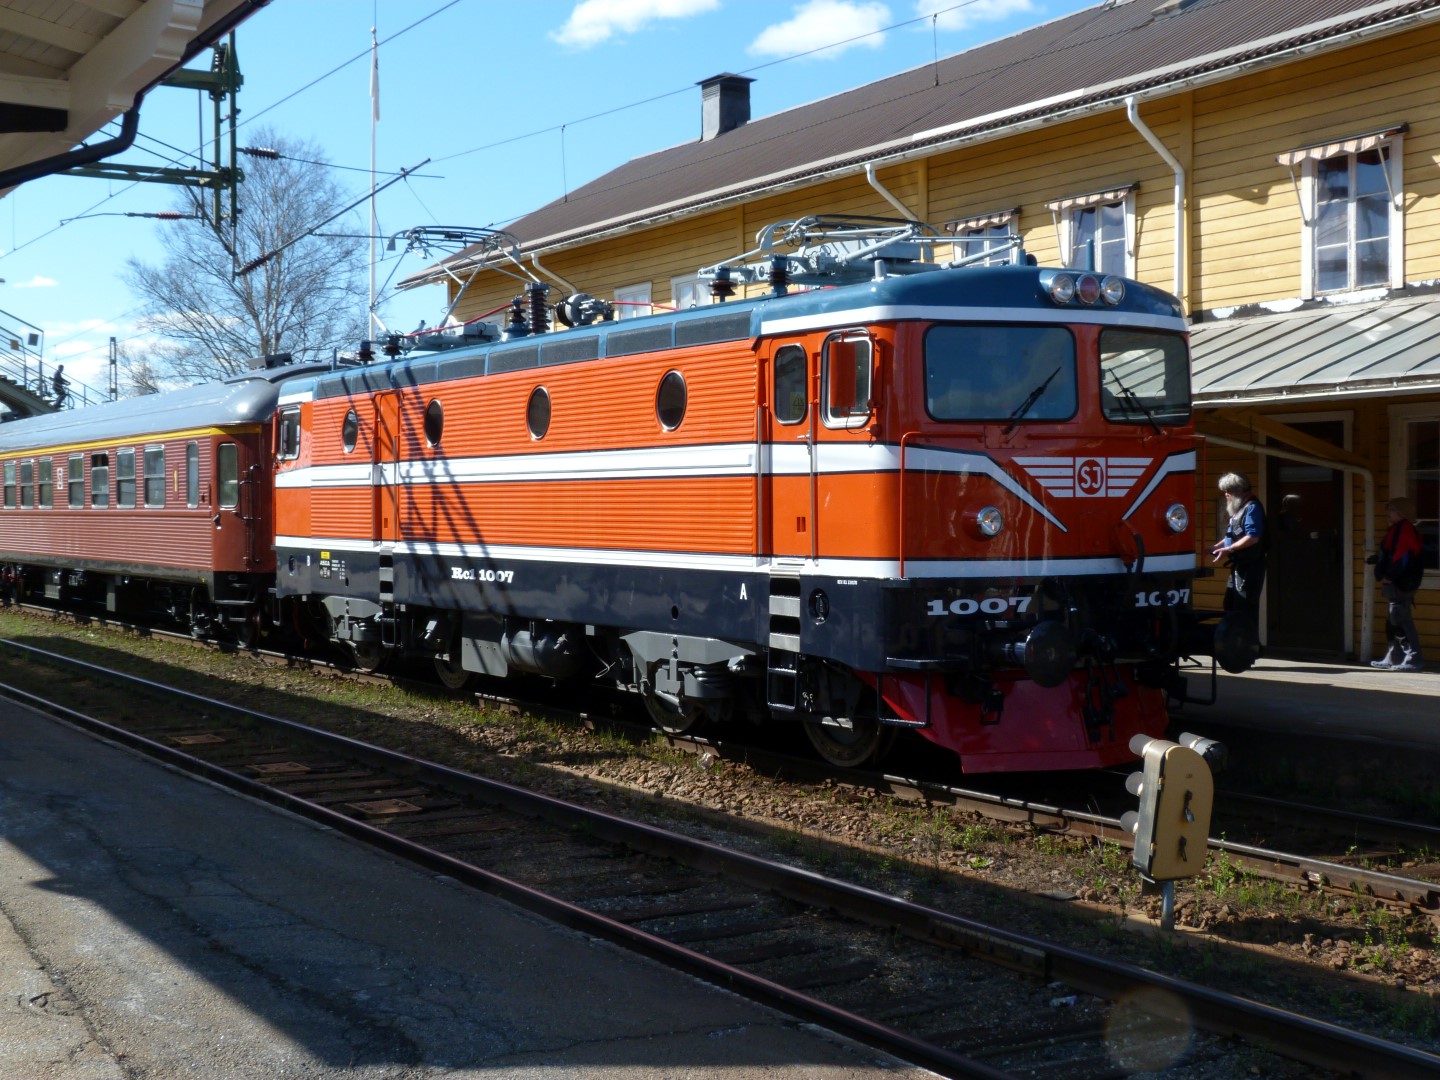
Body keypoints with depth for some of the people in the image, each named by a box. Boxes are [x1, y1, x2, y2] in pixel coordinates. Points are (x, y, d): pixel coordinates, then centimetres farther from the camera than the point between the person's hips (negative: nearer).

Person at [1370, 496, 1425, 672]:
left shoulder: (1405, 530, -14)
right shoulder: (1397, 529, 18)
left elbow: (1401, 556, -21)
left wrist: (1389, 577, -20)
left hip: (1401, 585, -11)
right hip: (1396, 585, 11)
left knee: (1401, 621, -11)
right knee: (1394, 622, 16)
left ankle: (1413, 660, -12)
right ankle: (1393, 659, 23)